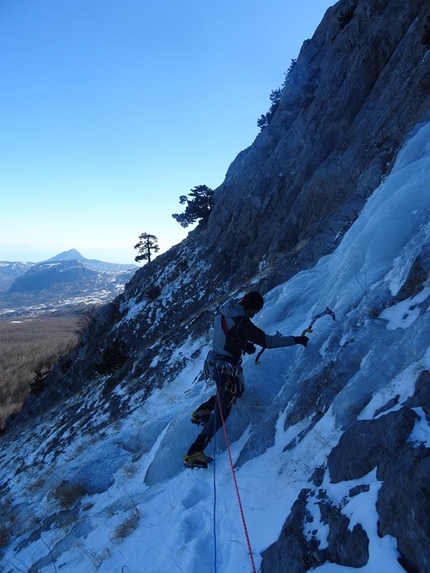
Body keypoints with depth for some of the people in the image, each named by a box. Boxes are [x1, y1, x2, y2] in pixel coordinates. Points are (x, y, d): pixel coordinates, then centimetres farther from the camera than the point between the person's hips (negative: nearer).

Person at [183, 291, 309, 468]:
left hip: (213, 362, 9)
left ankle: (203, 410, 26)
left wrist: (243, 344, 9)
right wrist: (295, 340, -16)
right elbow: (266, 341, -23)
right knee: (221, 412, 0)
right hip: (226, 369, -9)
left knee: (235, 389, 33)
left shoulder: (222, 314, 2)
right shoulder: (242, 322, -23)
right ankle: (194, 453, -2)